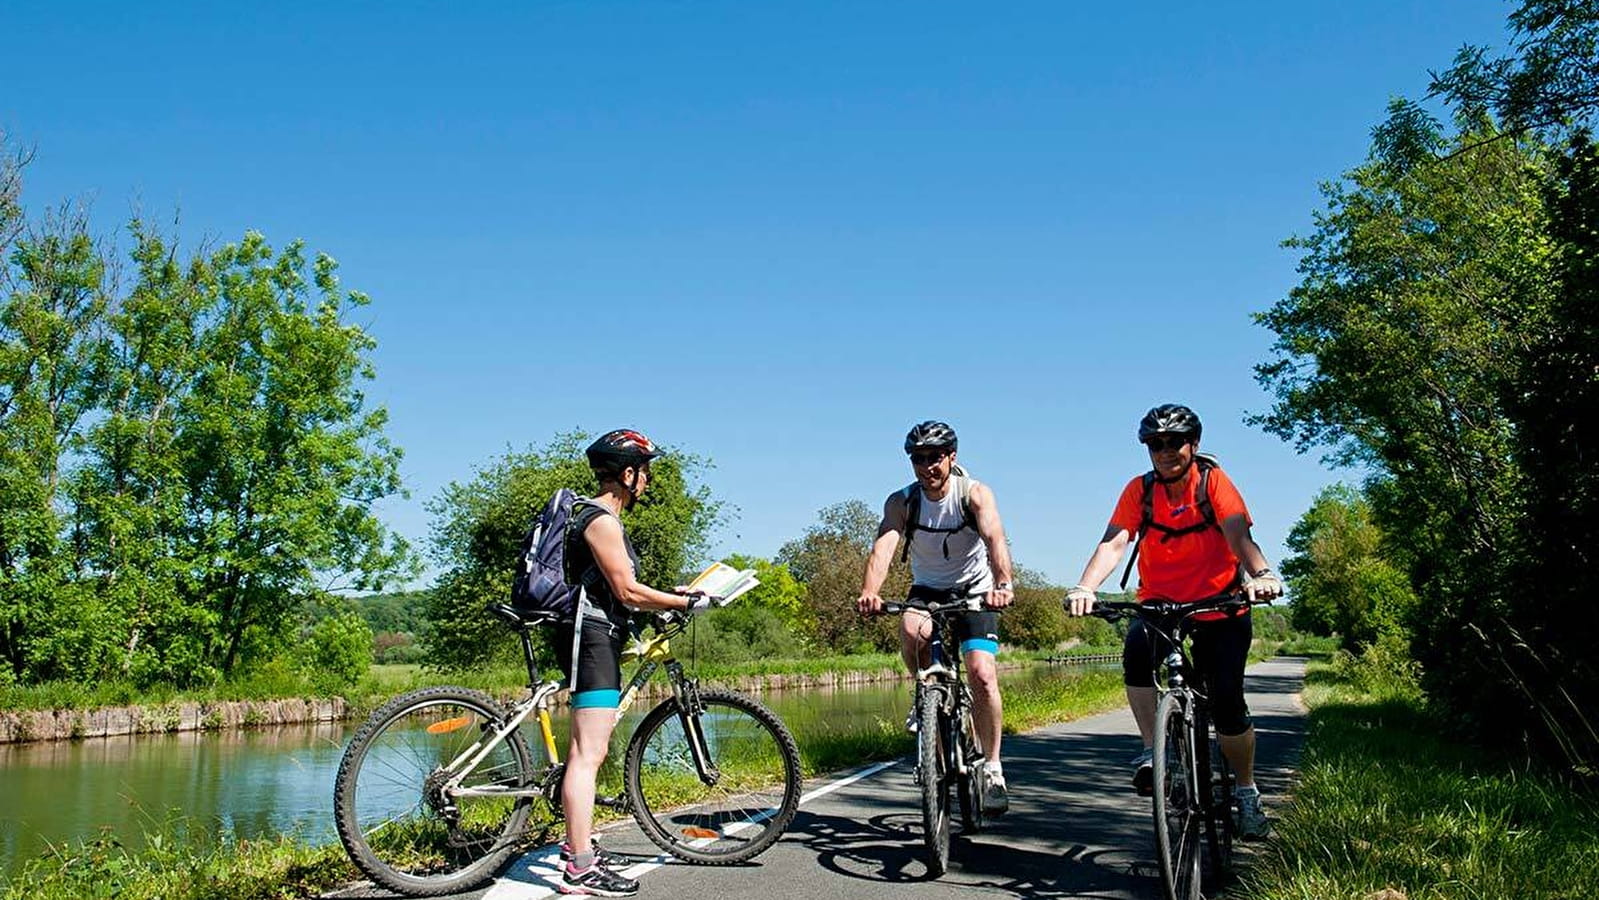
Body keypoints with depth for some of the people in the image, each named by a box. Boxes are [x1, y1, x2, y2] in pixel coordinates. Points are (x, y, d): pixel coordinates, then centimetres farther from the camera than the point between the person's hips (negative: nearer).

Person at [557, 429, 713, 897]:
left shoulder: (596, 516, 20)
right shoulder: (602, 520, -14)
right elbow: (627, 591, -19)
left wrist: (671, 596, 13)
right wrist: (686, 602, -10)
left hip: (599, 637, 11)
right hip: (592, 636, -11)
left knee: (588, 749, 18)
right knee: (589, 753, -12)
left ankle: (578, 844, 29)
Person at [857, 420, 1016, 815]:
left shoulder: (975, 494, -18)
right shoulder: (901, 502, -13)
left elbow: (995, 538, -35)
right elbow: (883, 547, -30)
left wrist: (1002, 584, -55)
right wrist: (869, 592, -50)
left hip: (975, 591, -1)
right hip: (928, 590, 1)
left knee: (982, 674, -19)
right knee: (911, 628, -34)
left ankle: (992, 770, -2)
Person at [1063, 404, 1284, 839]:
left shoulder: (1213, 481, -8)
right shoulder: (1140, 490, -4)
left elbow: (1238, 534, -23)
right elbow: (1113, 543, -17)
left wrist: (1260, 574, -45)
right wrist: (1085, 587, -36)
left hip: (1219, 609, -1)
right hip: (1160, 606, 1)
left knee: (1227, 704, -10)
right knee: (1137, 647, -32)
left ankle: (1247, 792, 16)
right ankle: (1152, 750, -18)